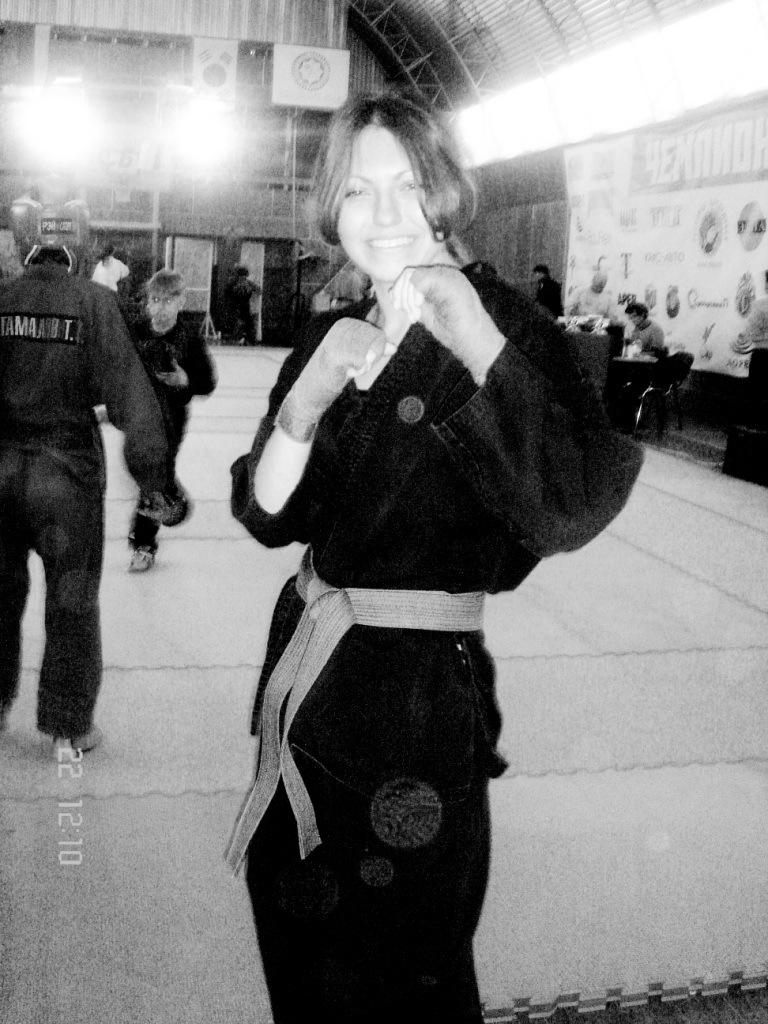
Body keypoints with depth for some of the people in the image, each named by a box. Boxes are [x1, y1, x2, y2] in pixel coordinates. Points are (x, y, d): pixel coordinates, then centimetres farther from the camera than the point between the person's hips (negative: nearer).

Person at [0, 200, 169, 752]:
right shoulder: (93, 300, -9)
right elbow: (128, 390, -14)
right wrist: (152, 472, -9)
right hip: (67, 468, -3)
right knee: (72, 598, 10)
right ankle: (70, 724, 19)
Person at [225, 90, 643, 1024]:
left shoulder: (502, 326, -11)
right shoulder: (330, 337, 6)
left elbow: (570, 510, -26)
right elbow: (267, 516, 0)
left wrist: (480, 347, -30)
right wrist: (307, 401, -17)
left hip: (421, 694, -6)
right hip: (307, 671, 6)